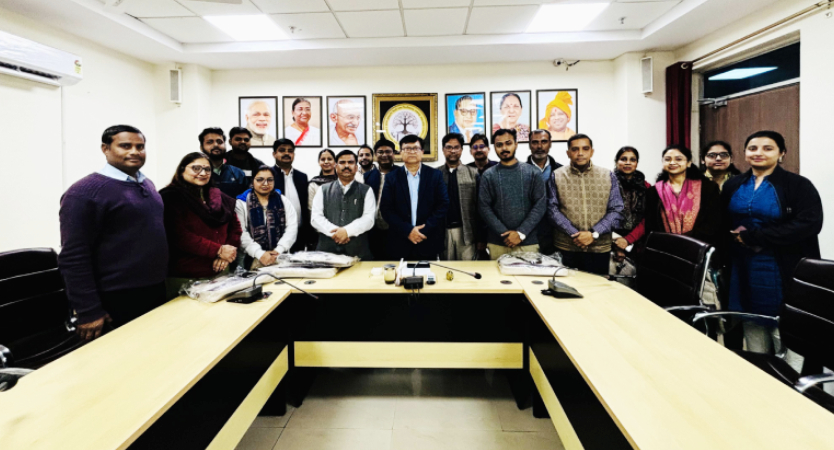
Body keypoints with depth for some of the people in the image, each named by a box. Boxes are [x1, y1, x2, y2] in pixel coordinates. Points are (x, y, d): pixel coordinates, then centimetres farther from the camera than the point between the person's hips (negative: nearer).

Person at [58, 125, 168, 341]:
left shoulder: (147, 184, 10)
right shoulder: (85, 191, -14)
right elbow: (74, 258, -17)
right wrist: (89, 312, -18)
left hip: (156, 291, 8)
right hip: (118, 300, -7)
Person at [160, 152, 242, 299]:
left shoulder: (221, 198, 13)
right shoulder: (171, 198, -5)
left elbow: (235, 228, 12)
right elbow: (179, 236, -16)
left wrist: (226, 255, -6)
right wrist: (218, 250, -17)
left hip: (218, 273, 6)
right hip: (183, 277, -5)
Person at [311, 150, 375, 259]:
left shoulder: (366, 191, 8)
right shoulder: (323, 190, 12)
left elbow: (368, 218, -4)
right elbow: (316, 218, 2)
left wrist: (347, 231, -17)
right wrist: (335, 232, -13)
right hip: (326, 250, 1)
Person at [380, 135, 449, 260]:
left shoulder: (435, 175, 5)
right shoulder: (392, 177, 5)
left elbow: (443, 204, -1)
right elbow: (386, 209, -1)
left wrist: (425, 230, -10)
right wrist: (408, 230, -11)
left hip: (428, 242, 0)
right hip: (400, 244, 0)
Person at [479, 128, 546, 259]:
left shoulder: (532, 172, 5)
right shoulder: (488, 176, 5)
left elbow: (540, 204, -1)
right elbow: (484, 208, -1)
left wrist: (521, 233, -11)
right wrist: (505, 234, -12)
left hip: (528, 241, 0)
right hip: (497, 243, 0)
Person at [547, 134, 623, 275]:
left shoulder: (608, 176, 6)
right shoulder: (557, 176, 4)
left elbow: (616, 210, 2)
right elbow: (553, 210, -2)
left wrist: (594, 234, -11)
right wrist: (574, 234, -13)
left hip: (599, 248, 1)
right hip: (565, 249, -1)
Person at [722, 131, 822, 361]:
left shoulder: (798, 185, -3)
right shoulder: (732, 186, 11)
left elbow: (809, 224, -17)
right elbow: (724, 226, 15)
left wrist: (753, 237, -18)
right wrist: (737, 238, -6)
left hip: (785, 275, -4)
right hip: (744, 275, 4)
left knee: (791, 355, -1)